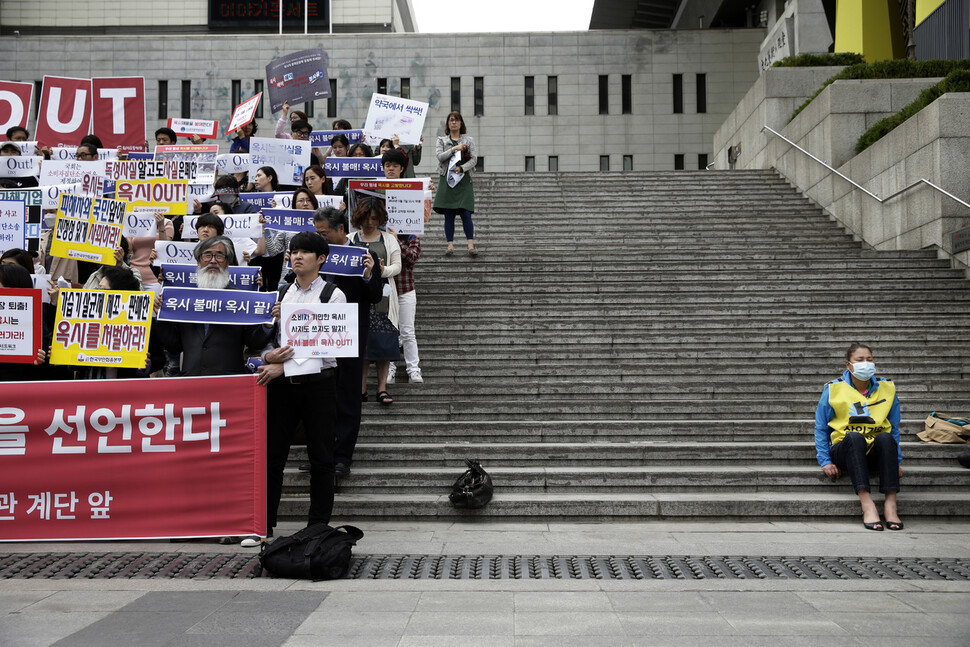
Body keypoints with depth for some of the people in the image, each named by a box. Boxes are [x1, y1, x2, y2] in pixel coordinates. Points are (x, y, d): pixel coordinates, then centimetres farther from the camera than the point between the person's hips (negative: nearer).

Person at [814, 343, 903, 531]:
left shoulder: (887, 389, 10)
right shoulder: (833, 390, 4)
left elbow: (894, 429, 16)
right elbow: (821, 429, 7)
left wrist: (896, 461, 6)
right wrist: (825, 461, -3)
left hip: (875, 452, 2)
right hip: (845, 450, -2)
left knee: (885, 438, -34)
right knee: (854, 436, -37)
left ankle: (890, 504, -39)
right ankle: (867, 505, -48)